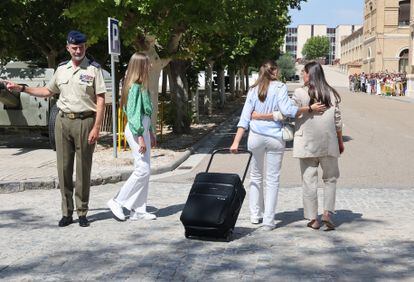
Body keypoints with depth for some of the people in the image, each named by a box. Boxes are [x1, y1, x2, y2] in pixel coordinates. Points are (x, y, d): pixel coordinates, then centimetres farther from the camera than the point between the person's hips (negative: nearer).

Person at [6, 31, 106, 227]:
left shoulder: (93, 69, -2)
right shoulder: (61, 69, 12)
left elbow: (100, 100, -6)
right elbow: (48, 91, 25)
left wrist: (96, 128, -13)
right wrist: (21, 88, 20)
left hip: (85, 121, -4)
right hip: (63, 120, 4)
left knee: (83, 169, 0)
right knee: (64, 168, 4)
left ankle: (82, 212, 10)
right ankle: (67, 212, 13)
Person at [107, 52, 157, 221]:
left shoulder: (142, 86, 15)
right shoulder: (135, 87, -14)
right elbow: (134, 114, -18)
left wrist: (150, 132, 22)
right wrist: (140, 137, -21)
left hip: (143, 129, 10)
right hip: (136, 131, -10)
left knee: (143, 170, 9)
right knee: (143, 169, -9)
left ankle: (139, 210, 13)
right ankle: (118, 202, 0)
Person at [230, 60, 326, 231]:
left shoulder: (253, 90, 6)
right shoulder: (280, 87, -3)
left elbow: (245, 117, 2)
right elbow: (287, 110, -17)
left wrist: (236, 141, -1)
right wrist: (310, 108, -12)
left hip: (256, 136, 3)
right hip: (275, 137, -3)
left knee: (256, 176, 19)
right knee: (272, 179, 4)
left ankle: (255, 215, 24)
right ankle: (268, 220, 4)